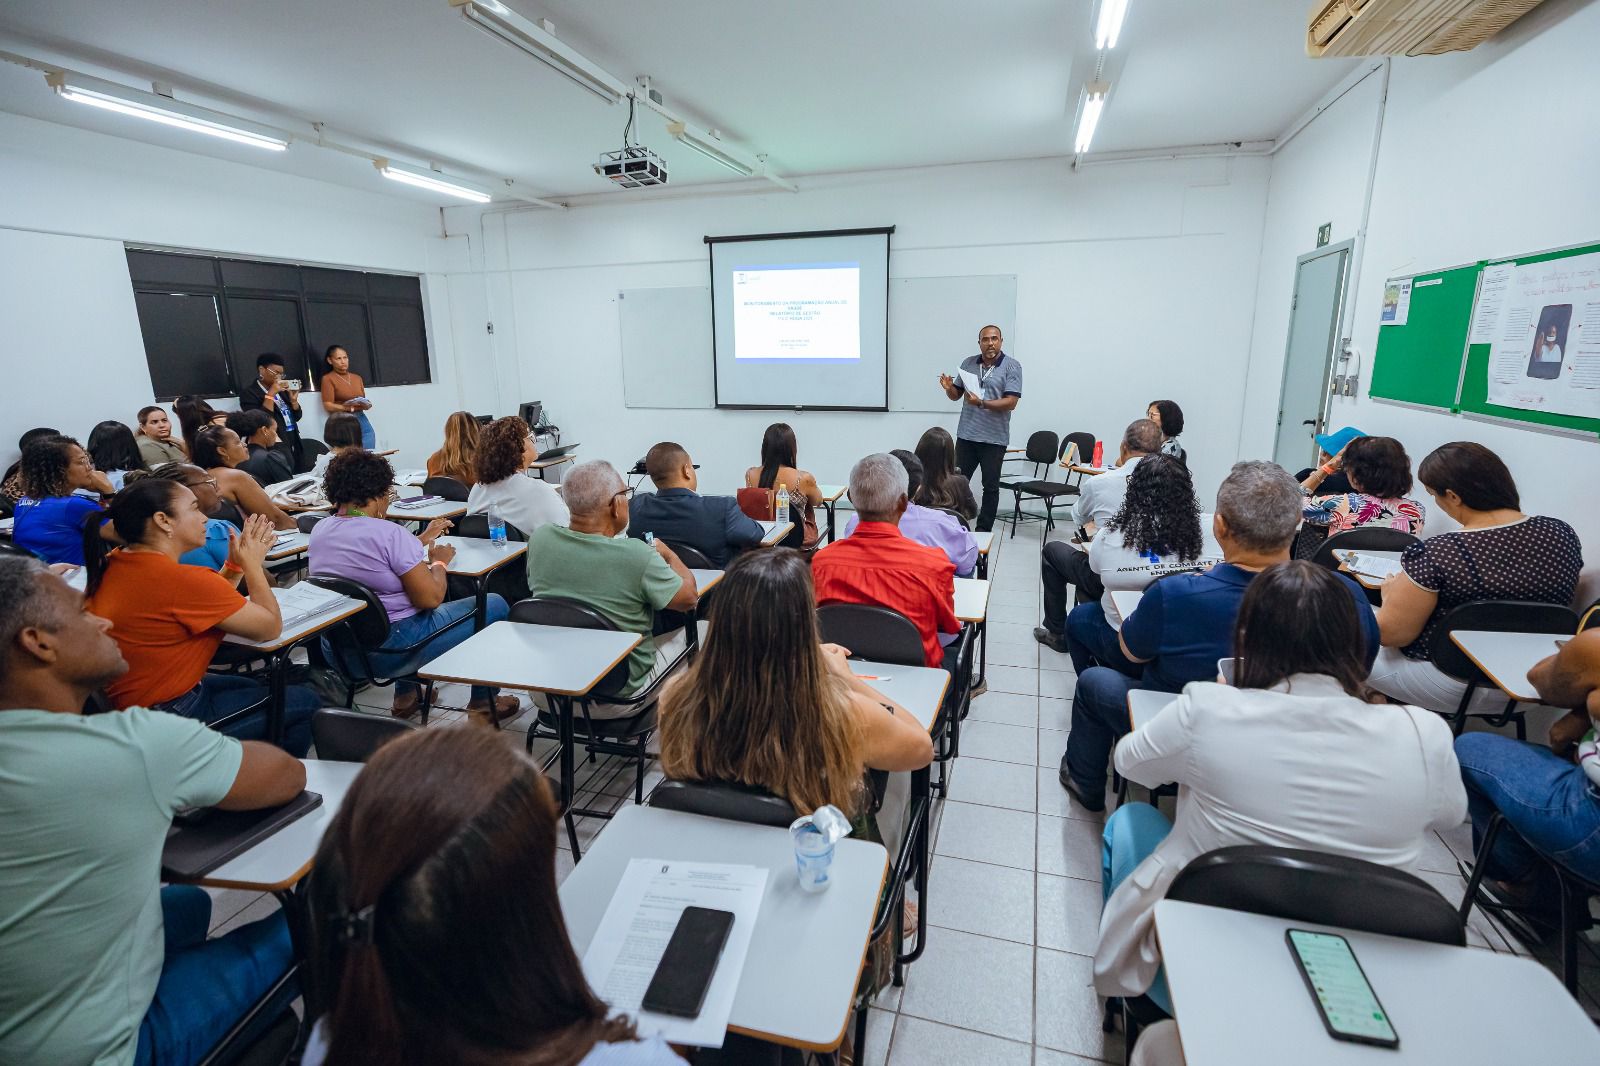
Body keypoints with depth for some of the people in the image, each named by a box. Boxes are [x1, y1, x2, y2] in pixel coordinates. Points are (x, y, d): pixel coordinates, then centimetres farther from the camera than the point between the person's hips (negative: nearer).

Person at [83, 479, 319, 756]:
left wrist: (234, 564, 1)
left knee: (258, 687, 26)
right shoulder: (182, 579, -27)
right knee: (305, 702, 5)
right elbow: (271, 627, -16)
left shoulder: (112, 564, 0)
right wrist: (253, 564, -6)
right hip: (168, 716, -9)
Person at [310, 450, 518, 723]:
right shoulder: (389, 533, -22)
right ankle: (484, 701, 18)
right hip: (390, 651, -8)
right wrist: (439, 561, -3)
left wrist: (420, 540, 22)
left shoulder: (319, 530, 2)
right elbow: (431, 598, -21)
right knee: (494, 605, 5)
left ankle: (405, 695, 40)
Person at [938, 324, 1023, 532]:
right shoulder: (968, 363, 8)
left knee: (991, 487, 5)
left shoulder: (1012, 366, -4)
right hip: (966, 435, 4)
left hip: (994, 438, -4)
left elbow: (1011, 403, -13)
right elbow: (956, 395, 16)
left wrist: (982, 403, -24)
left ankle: (983, 531, 14)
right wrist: (948, 388, -7)